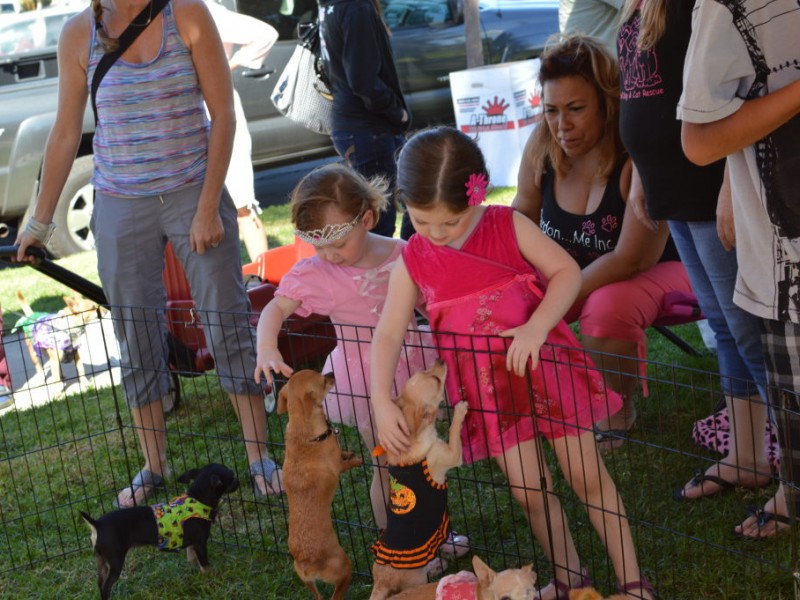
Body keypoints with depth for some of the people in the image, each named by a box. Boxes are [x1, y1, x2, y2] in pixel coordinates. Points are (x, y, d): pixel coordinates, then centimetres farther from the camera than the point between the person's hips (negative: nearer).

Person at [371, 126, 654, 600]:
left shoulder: (509, 225, -10)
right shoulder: (413, 262, -4)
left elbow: (568, 272, -16)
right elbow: (388, 335, -5)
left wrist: (536, 328, -30)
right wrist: (383, 403, -16)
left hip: (546, 366, -2)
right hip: (489, 390, 2)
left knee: (588, 475, 4)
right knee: (530, 489, 5)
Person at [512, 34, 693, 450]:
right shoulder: (542, 144, -11)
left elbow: (634, 258, -29)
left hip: (655, 271, -5)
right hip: (571, 270, 6)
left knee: (608, 307, -36)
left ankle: (619, 409, -7)